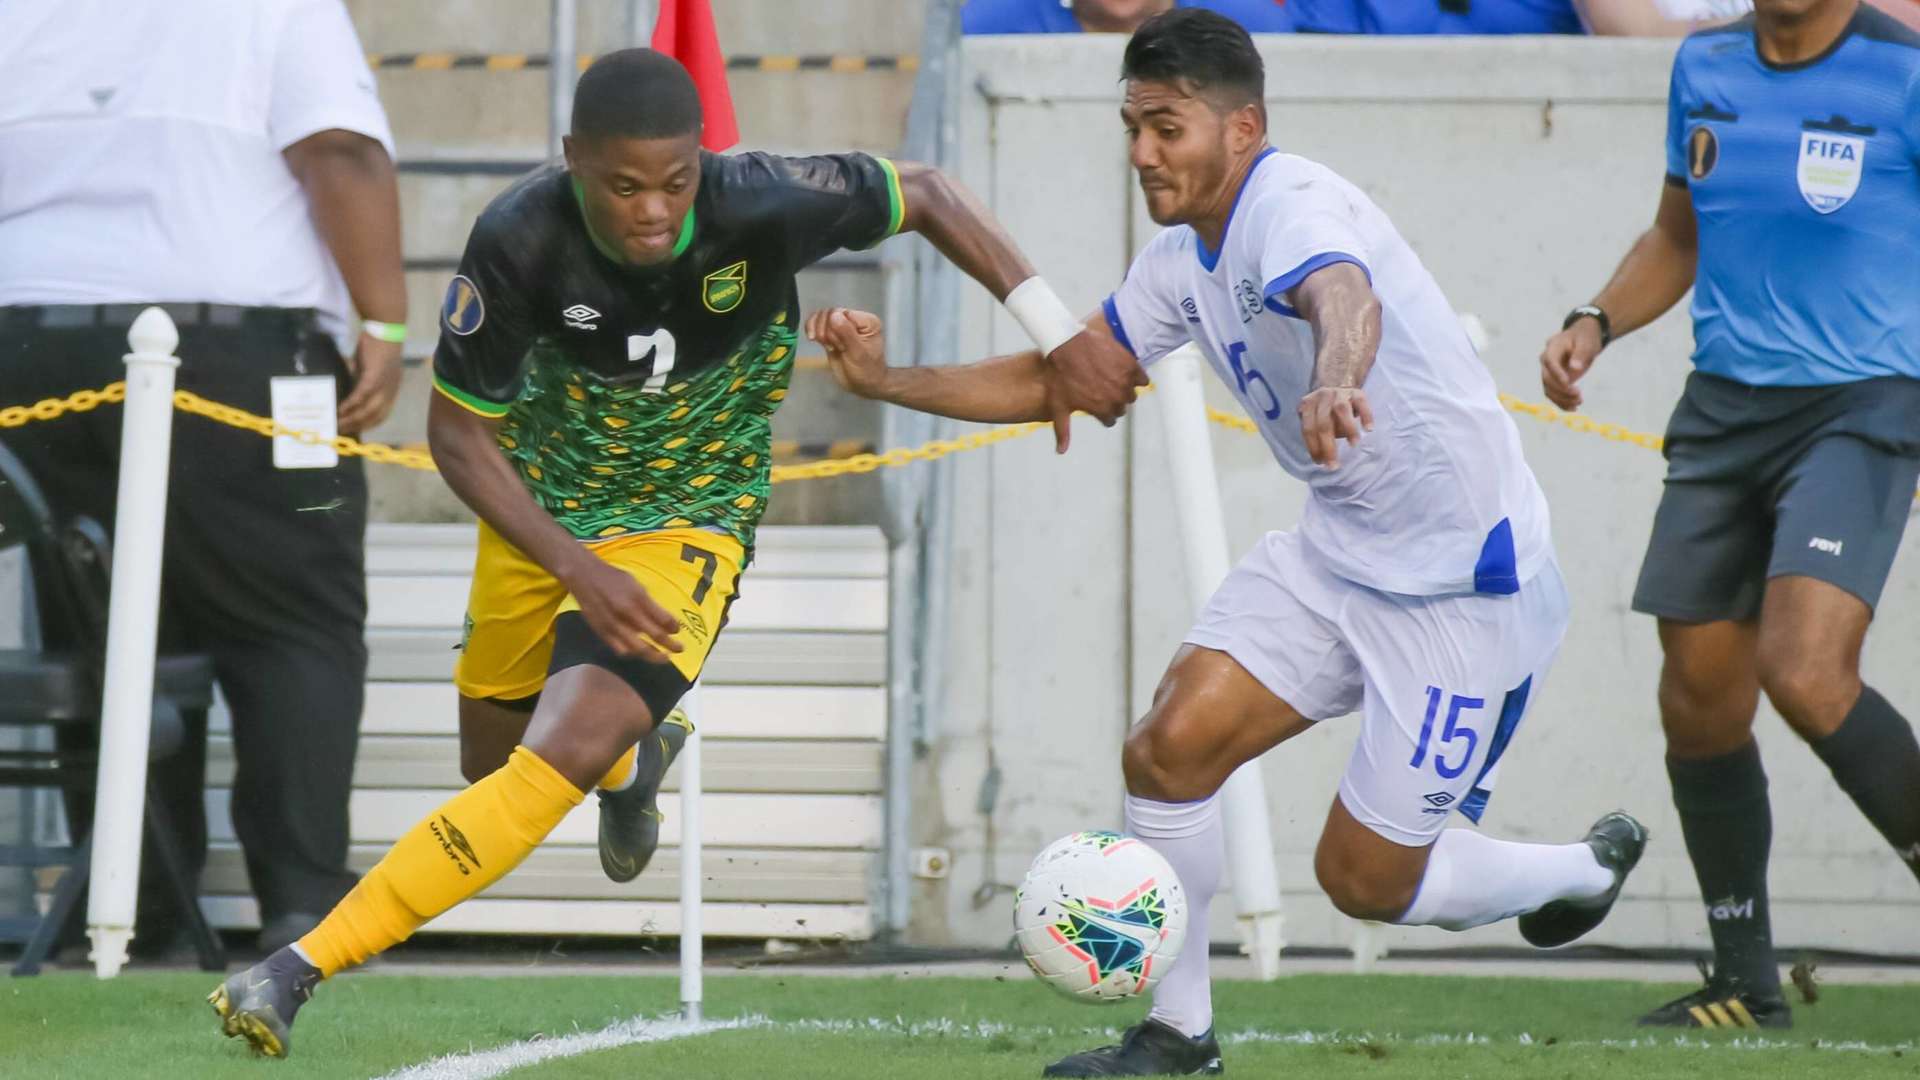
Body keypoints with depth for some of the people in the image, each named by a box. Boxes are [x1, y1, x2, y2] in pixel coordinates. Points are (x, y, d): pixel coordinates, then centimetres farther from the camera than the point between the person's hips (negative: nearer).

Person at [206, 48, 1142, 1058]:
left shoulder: (763, 207, -30)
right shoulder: (519, 242, -28)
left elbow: (926, 197, -11)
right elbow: (458, 434, -16)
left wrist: (1059, 337, -15)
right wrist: (578, 569, -27)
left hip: (687, 524, -2)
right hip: (541, 514, 2)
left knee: (560, 760, -22)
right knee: (493, 760, 19)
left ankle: (300, 968, -21)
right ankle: (637, 759, 56)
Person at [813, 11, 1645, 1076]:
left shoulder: (1293, 207, -24)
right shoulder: (1184, 259, 4)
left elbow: (1344, 299, -48)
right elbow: (1054, 378, 13)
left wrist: (1333, 383, -72)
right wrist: (886, 381, 0)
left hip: (1464, 583, -8)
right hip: (1334, 554, 8)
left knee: (1364, 879, -2)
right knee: (1169, 745, -11)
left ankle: (1589, 865, 27)